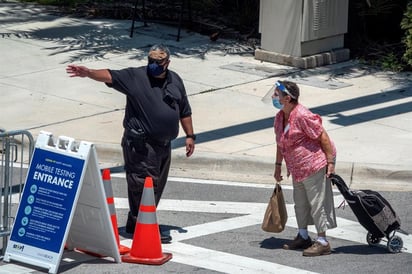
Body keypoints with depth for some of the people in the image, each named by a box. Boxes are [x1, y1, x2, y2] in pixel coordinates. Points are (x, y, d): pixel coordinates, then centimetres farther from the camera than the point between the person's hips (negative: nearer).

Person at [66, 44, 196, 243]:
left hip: (164, 144, 7)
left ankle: (135, 223, 24)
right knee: (145, 184, -10)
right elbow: (110, 76, -20)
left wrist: (190, 136, 19)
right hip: (140, 144, -7)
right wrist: (89, 73, -38)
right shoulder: (135, 77, -6)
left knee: (157, 185, 13)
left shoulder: (175, 81, 11)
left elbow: (184, 111, 19)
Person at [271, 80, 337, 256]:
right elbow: (280, 143, 19)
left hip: (314, 165, -9)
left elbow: (323, 137, -20)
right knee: (300, 202, 17)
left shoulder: (302, 116, -23)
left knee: (317, 202, -5)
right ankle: (303, 237, 31)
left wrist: (331, 162, -20)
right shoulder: (279, 117, 5)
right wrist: (278, 165, 22)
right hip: (297, 169, 9)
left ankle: (322, 242, 1)